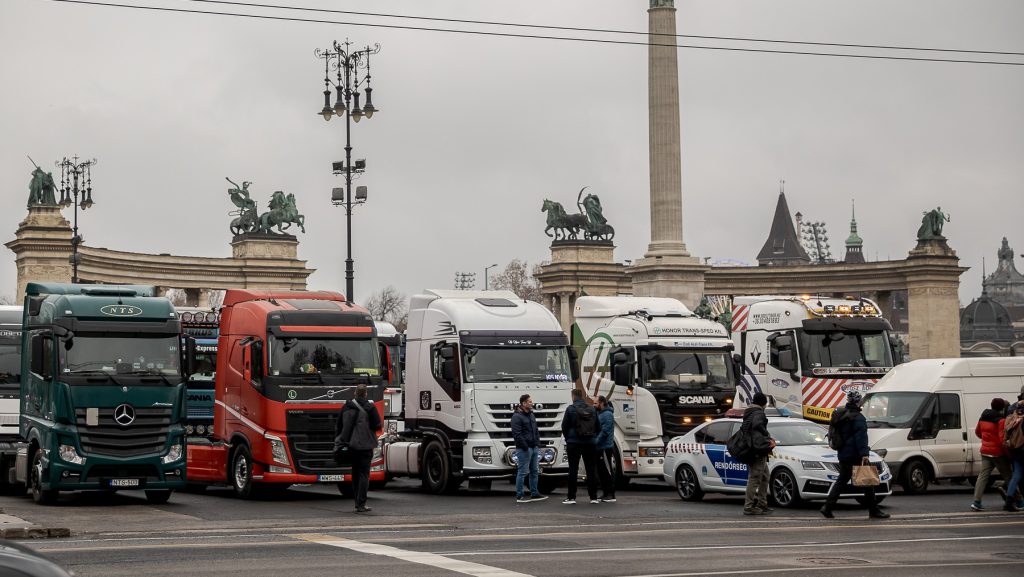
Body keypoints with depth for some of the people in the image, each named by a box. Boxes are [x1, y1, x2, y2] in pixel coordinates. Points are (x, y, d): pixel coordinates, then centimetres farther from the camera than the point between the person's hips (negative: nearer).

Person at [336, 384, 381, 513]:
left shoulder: (346, 407, 6)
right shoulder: (370, 408, -9)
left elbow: (339, 425, 10)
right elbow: (377, 426, -9)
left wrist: (338, 440, 19)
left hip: (350, 445, 5)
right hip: (364, 446, -5)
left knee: (355, 474, 16)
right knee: (363, 474, -3)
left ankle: (358, 502, 21)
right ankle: (361, 504, -8)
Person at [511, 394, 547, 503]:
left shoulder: (531, 415, 16)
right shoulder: (517, 416, -13)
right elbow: (517, 434, -19)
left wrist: (537, 443, 11)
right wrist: (525, 446, -20)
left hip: (534, 448, 9)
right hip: (524, 449, -9)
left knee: (535, 472, 13)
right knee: (522, 472, -6)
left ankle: (534, 494, 21)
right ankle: (519, 496, -2)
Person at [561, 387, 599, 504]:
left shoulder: (571, 409, -7)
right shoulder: (592, 409, 5)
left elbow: (564, 427, -3)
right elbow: (597, 426, 10)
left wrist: (568, 439, 13)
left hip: (574, 443, -3)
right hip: (590, 442, 3)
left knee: (573, 470, 0)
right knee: (591, 469, 7)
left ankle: (571, 497, -1)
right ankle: (593, 497, 7)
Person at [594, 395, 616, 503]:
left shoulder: (607, 415, -14)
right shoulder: (600, 413, 16)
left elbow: (605, 431, -20)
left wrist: (596, 442, -17)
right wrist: (595, 442, 9)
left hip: (606, 448, -10)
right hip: (600, 448, 10)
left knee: (608, 472, -7)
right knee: (601, 471, 13)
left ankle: (611, 495, -6)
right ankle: (605, 493, 19)